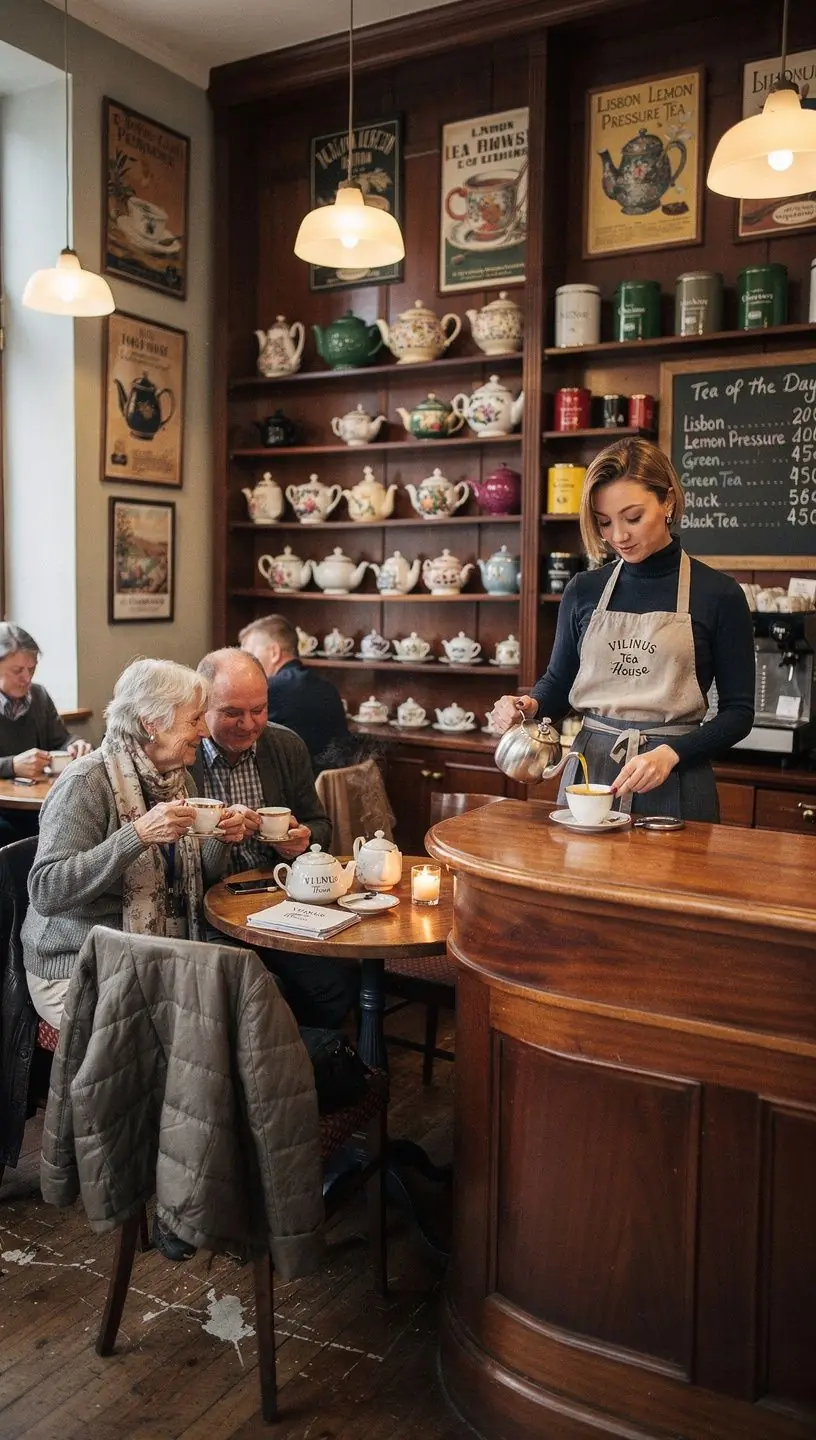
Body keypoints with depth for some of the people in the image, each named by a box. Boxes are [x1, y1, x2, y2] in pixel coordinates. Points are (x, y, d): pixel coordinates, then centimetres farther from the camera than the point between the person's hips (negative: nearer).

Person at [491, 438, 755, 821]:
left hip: (674, 785, -2)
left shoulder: (718, 594, -4)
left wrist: (669, 754, -17)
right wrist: (530, 705, -7)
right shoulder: (584, 590, 5)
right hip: (588, 770, 3)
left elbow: (738, 711, -3)